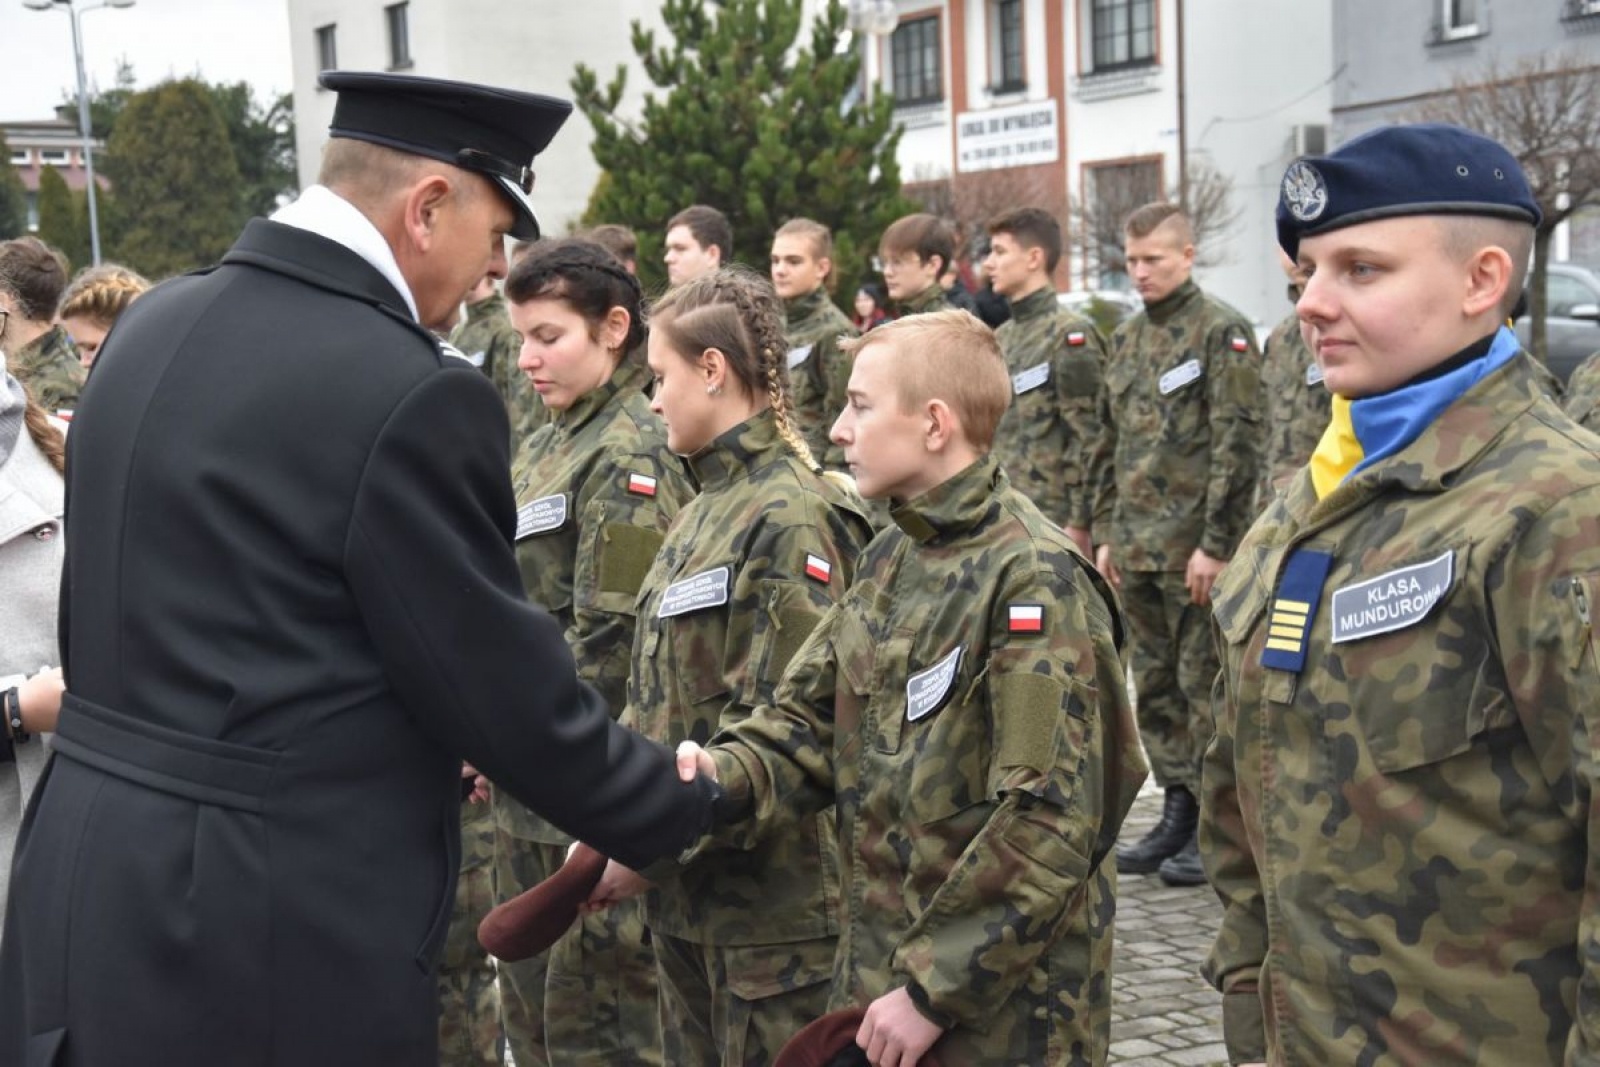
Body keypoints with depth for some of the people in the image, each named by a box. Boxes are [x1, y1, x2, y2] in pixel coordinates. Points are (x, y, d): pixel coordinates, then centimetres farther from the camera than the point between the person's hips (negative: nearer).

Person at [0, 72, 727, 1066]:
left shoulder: (154, 323, 6)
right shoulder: (411, 395, -19)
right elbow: (509, 694, -13)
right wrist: (694, 804, 4)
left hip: (84, 886, 8)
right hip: (271, 938, -8)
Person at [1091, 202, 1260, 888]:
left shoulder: (1222, 332, -8)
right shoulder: (1126, 340, 15)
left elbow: (1237, 445, -14)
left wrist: (1215, 543, -18)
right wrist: (1107, 533, 14)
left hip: (1196, 546, -8)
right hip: (1136, 548, 8)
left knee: (1205, 685, -2)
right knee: (1155, 684, 13)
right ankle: (1177, 813, 23)